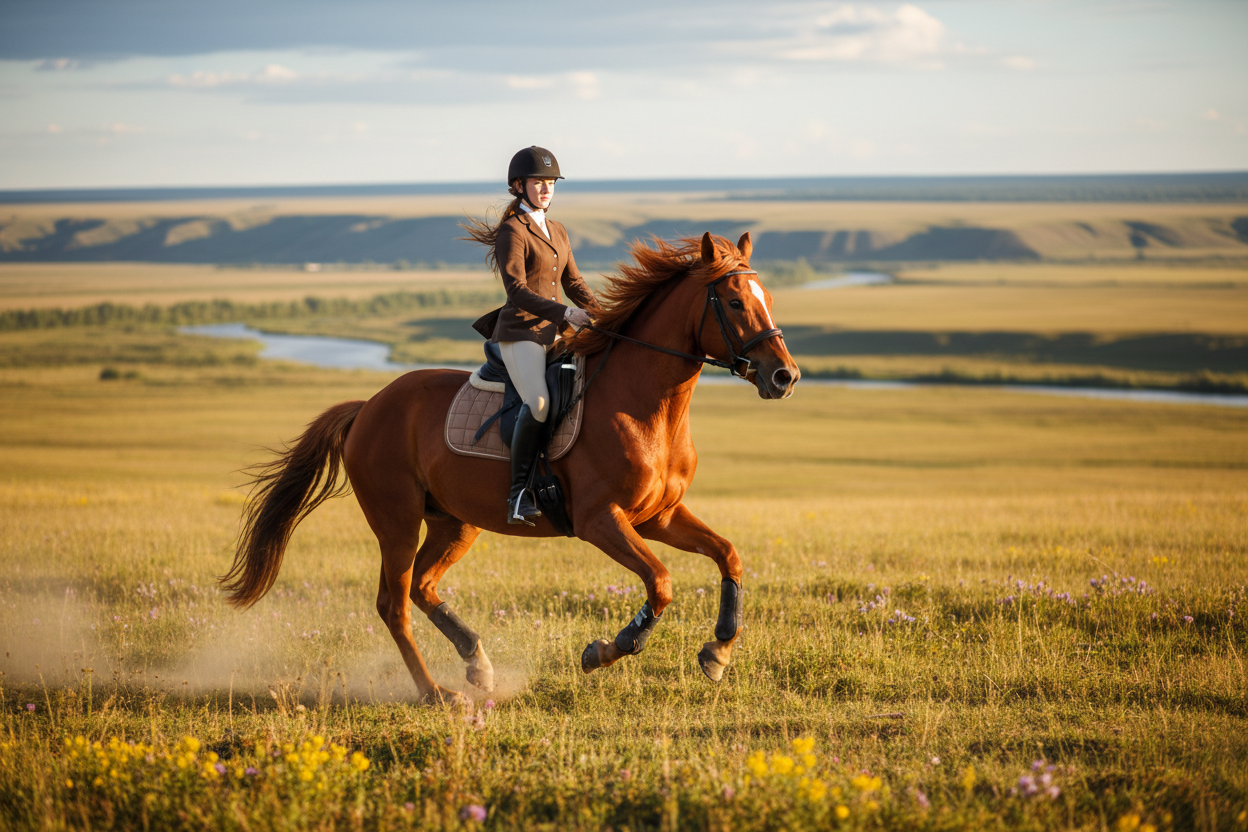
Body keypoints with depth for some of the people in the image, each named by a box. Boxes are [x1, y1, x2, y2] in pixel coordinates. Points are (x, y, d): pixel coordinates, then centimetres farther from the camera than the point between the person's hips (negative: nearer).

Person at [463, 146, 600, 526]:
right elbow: (517, 291, -16)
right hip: (520, 333, -9)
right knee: (539, 402, -30)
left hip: (554, 334, 9)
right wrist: (565, 313, -25)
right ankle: (520, 491, -24)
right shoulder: (512, 232, -7)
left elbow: (573, 283, 19)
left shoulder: (558, 232, 17)